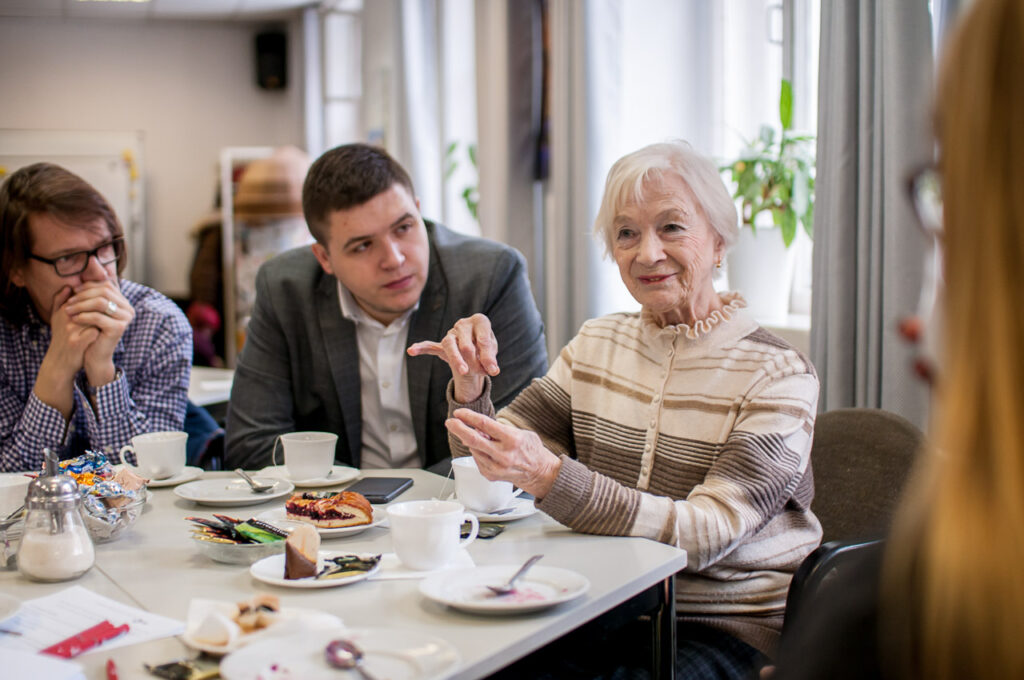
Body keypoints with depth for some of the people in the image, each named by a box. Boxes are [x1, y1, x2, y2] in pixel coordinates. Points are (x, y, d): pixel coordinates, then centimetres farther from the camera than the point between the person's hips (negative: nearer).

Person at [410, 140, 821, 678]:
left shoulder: (779, 376, -10)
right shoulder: (597, 345, 7)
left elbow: (703, 535, -21)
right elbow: (488, 480, 4)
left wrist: (550, 475, -32)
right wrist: (470, 388, -15)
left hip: (733, 629, -4)